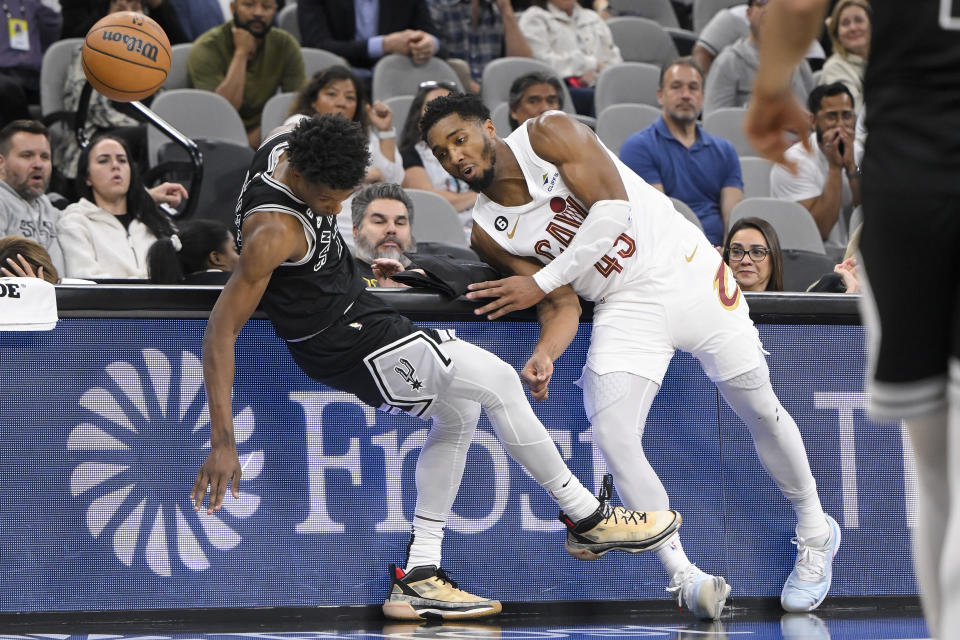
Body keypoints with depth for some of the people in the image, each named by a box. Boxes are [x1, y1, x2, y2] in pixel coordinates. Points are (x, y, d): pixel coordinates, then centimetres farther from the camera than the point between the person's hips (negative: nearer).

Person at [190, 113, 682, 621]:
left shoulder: (287, 146, -9)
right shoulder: (274, 232, -33)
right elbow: (222, 330, -32)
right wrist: (222, 443, -36)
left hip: (357, 309, 10)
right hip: (344, 346, -10)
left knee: (458, 413, 18)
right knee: (497, 381, -8)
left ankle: (417, 578, 16)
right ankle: (587, 520, 7)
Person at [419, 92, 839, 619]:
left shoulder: (546, 134, -11)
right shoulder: (488, 233, 0)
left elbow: (613, 208, -20)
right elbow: (564, 306, -3)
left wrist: (540, 282, -19)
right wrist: (543, 356, -25)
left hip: (686, 270, -3)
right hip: (624, 305, 3)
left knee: (759, 408, 3)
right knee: (611, 435, -18)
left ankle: (815, 532, 25)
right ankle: (683, 576, -12)